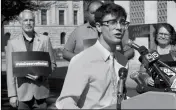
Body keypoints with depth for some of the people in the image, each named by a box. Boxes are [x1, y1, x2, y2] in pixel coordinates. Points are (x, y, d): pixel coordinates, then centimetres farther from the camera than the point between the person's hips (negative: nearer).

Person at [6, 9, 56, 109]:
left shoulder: (45, 40, 3)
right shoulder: (12, 42, 2)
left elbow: (52, 64, 7)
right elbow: (10, 70, 1)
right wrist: (12, 95, -3)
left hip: (41, 91, 1)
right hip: (22, 93, 0)